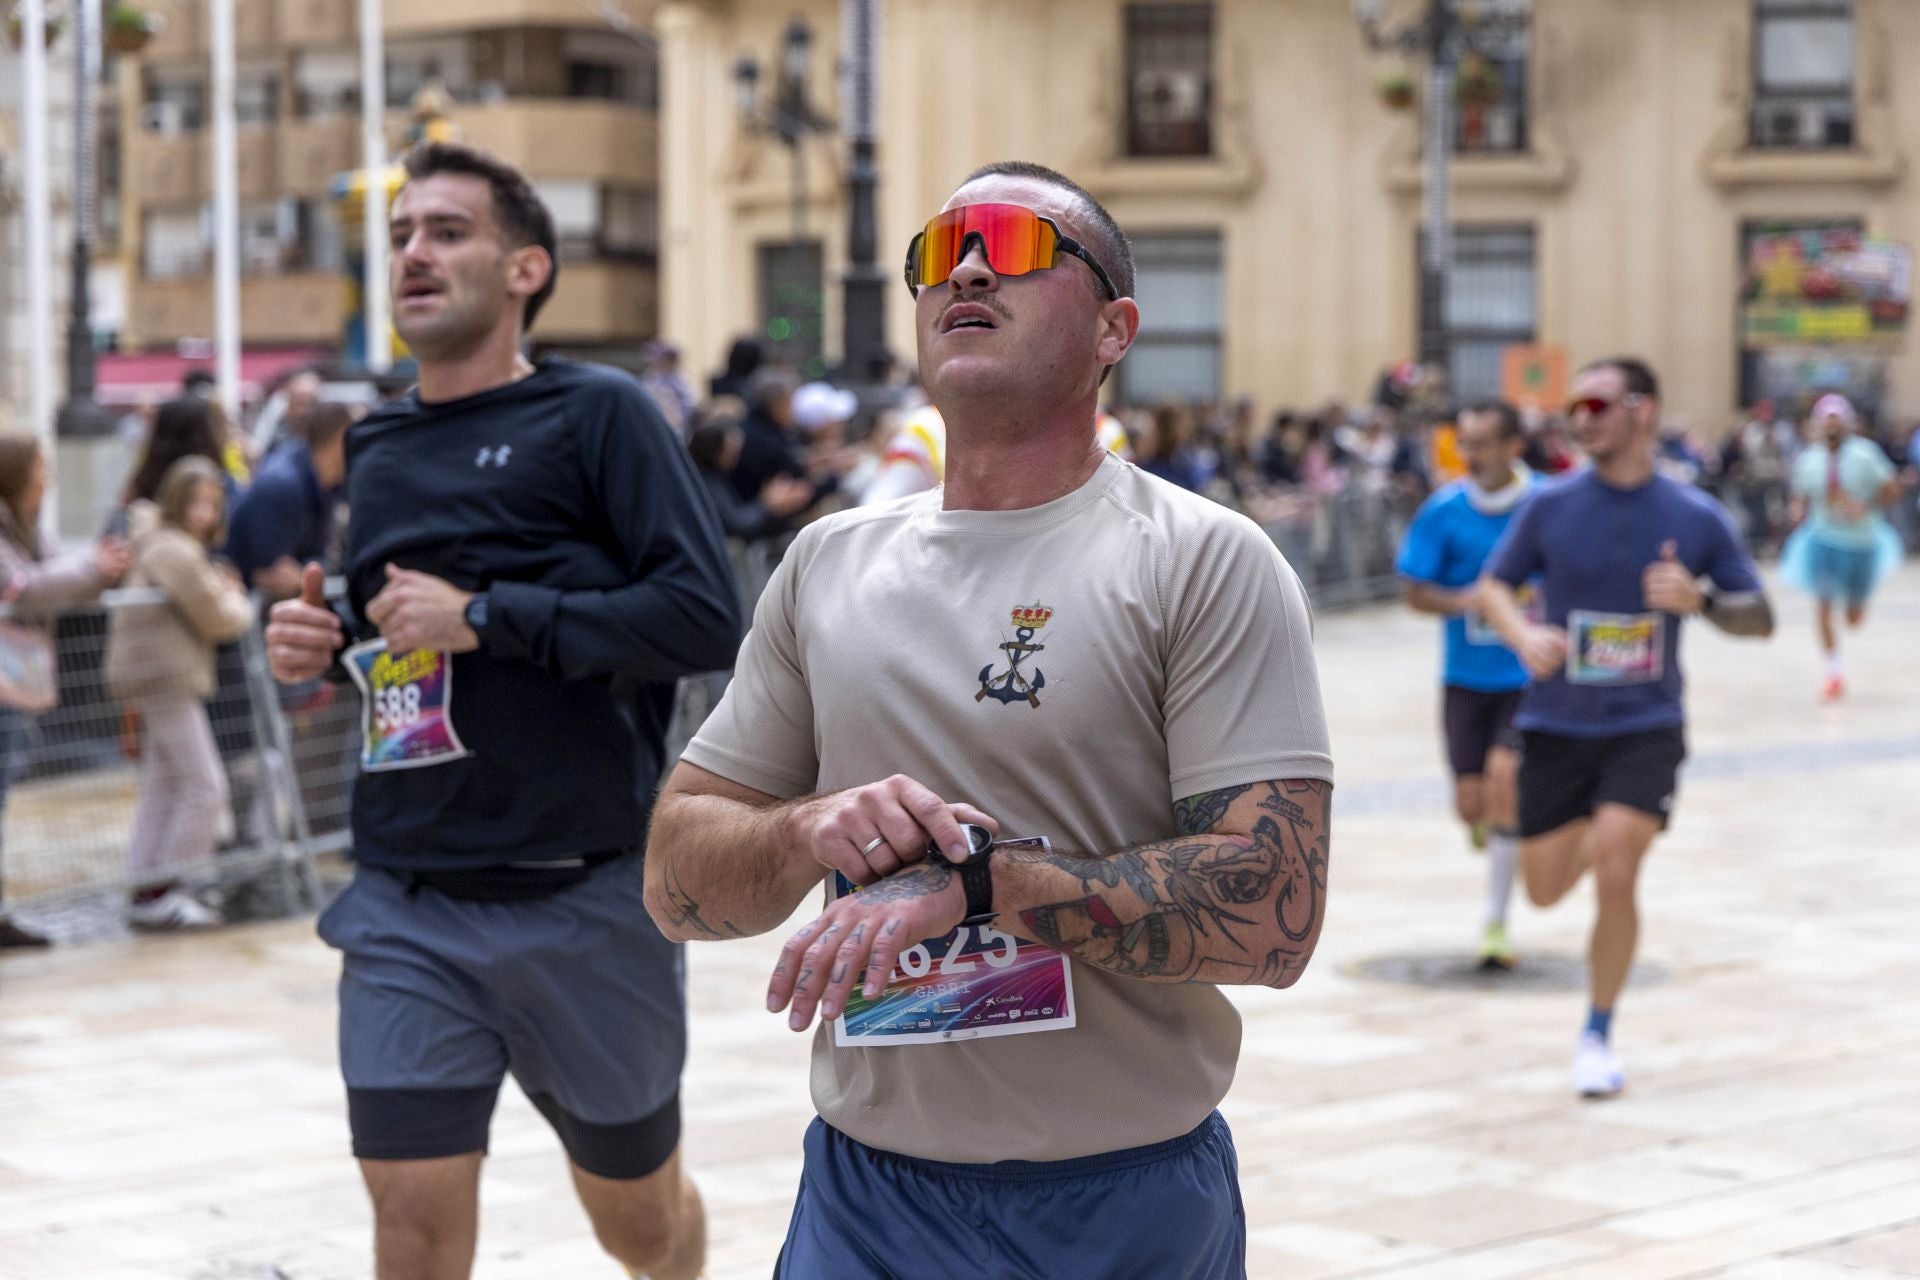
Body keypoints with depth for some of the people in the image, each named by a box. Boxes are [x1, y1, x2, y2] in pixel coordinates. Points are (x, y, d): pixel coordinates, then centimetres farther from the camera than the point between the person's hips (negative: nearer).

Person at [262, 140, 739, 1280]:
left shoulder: (597, 413, -6)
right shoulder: (377, 448, 11)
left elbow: (707, 618, -17)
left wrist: (486, 615, -20)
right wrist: (321, 650, 1)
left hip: (586, 897, -4)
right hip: (409, 906, 4)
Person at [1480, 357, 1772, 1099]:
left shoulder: (1697, 518, -5)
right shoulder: (1552, 506, -5)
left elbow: (1760, 619, 2)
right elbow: (1493, 586, 5)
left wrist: (1699, 600, -19)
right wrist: (1522, 634, -16)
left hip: (1646, 727, -2)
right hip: (1556, 725, 2)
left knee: (1614, 875, -16)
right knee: (1546, 890, 7)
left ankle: (1597, 1037, 5)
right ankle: (1595, 830, 45)